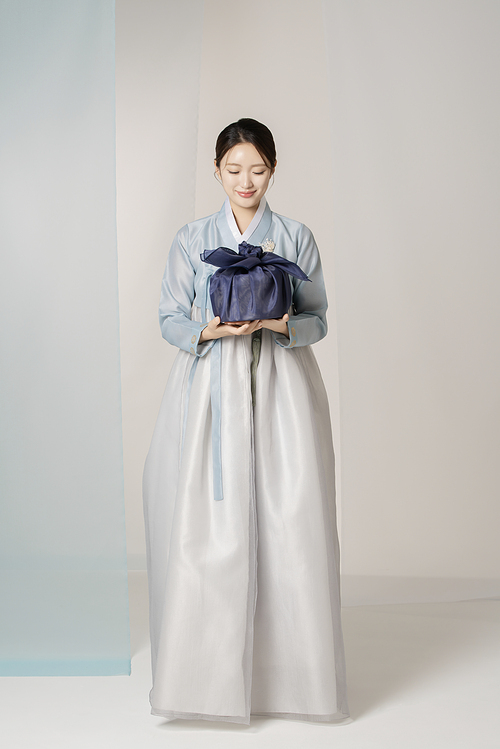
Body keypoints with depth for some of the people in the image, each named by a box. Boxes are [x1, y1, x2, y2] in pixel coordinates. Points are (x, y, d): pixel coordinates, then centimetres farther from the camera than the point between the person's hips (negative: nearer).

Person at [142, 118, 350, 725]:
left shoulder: (296, 238, 9)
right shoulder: (191, 241, 9)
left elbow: (318, 319, 8)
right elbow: (169, 319, 7)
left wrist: (284, 324, -14)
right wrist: (208, 331, -14)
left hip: (281, 389, 0)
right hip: (210, 390, 0)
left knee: (290, 525, -5)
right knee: (207, 525, -6)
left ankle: (290, 669, 8)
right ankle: (210, 669, 6)